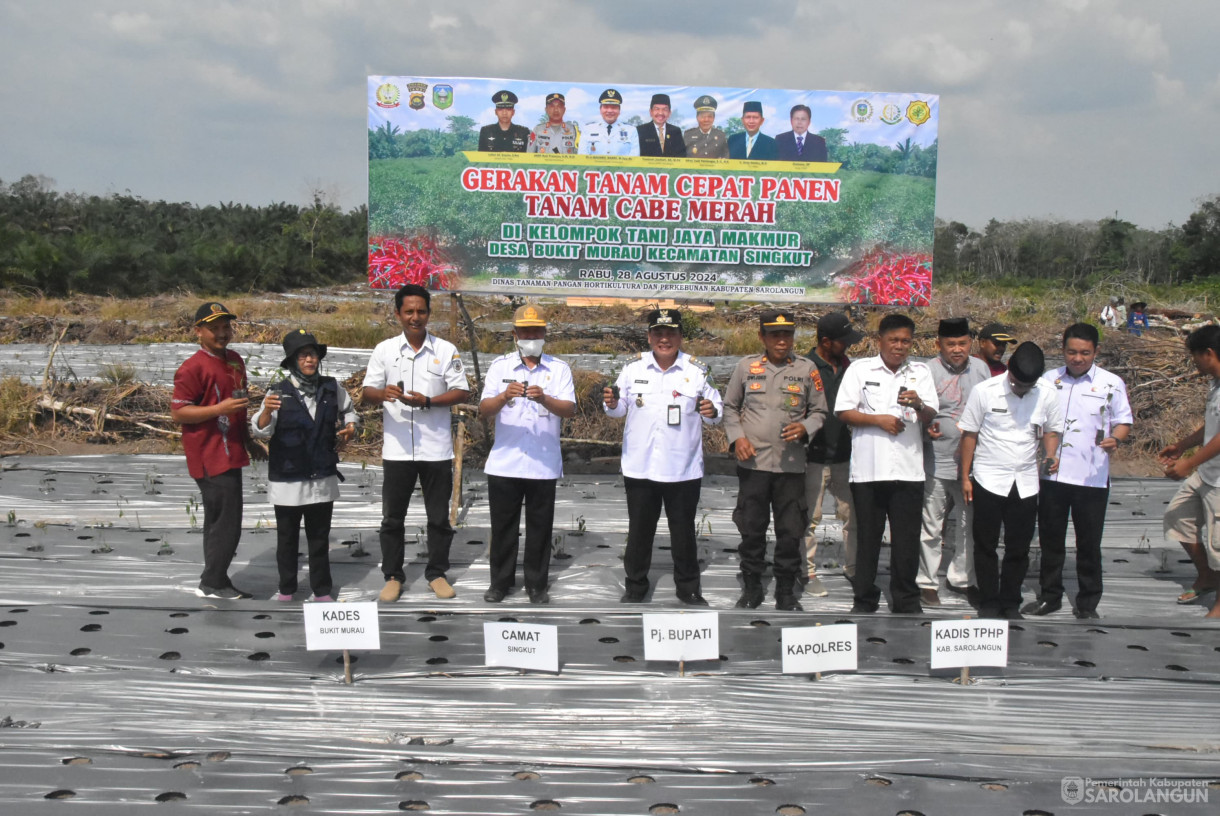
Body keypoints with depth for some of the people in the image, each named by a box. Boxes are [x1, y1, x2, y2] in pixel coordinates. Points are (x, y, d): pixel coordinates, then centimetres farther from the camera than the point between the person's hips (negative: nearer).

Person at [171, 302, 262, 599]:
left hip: (229, 453, 9)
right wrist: (219, 409, -24)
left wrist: (248, 441, 25)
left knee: (218, 521, 15)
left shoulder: (234, 360, 13)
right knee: (226, 522, -9)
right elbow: (177, 412, -15)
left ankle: (217, 583, 22)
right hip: (209, 457, -9)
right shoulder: (193, 368, -13)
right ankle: (212, 584, 1)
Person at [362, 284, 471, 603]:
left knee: (439, 516, 8)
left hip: (436, 448, 0)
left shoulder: (446, 350, 1)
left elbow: (462, 392, -1)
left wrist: (427, 402, -16)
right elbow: (367, 392, 1)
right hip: (396, 448, 1)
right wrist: (383, 394, -22)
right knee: (392, 517, 7)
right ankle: (392, 576, 18)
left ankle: (437, 573, 21)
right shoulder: (384, 349, 3)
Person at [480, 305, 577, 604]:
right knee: (503, 525, 8)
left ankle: (536, 583, 18)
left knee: (540, 526, 6)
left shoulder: (559, 368, 4)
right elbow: (483, 410, -4)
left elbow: (570, 409, -9)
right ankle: (500, 581, 21)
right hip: (504, 463, 0)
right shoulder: (500, 366, 5)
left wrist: (544, 399, -28)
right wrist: (504, 396, -24)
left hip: (544, 464, 0)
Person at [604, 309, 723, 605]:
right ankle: (635, 586, 25)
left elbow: (715, 411, 2)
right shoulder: (633, 368, 2)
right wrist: (612, 404, -13)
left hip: (683, 468, -1)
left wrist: (712, 412, -20)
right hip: (639, 467, 1)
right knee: (639, 530, 11)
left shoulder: (698, 371, -2)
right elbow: (620, 408, 9)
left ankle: (688, 587, 24)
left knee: (683, 531, 9)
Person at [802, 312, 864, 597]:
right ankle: (809, 572, 11)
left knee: (853, 513, 10)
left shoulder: (847, 365, 10)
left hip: (844, 454, 6)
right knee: (810, 517, 1)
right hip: (815, 456, -6)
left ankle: (853, 565, 24)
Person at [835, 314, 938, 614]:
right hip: (868, 469, -1)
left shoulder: (921, 372, 11)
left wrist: (918, 405, -16)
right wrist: (878, 420, -10)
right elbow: (843, 412, 1)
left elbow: (930, 417, 5)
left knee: (907, 539, 2)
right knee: (867, 537, 5)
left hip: (908, 469, 1)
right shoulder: (860, 369, 5)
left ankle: (906, 601, 14)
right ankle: (864, 600, 15)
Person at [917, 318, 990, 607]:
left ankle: (961, 578, 27)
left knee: (969, 524, 13)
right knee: (931, 526, 2)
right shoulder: (929, 370, -7)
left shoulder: (980, 368, 9)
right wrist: (927, 427, -24)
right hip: (937, 461, -5)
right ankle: (927, 582, 14)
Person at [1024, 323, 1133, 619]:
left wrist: (1115, 440, -17)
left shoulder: (1111, 383, 0)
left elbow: (1124, 421, 4)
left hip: (1092, 477, -3)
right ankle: (1049, 596, 24)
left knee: (1089, 543, 5)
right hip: (1052, 473, 3)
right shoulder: (1049, 380, 8)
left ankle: (1088, 603, 17)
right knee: (1050, 539, 11)